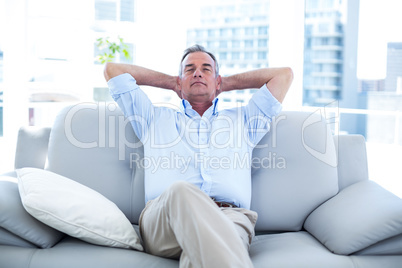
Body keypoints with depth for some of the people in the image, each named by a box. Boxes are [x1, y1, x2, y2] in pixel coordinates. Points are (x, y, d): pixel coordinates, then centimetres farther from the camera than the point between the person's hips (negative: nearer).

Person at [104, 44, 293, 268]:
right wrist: (170, 82, 45)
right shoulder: (155, 118, 34)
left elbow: (284, 74, 38)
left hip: (229, 216, 1)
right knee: (180, 191, -39)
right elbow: (113, 70, 39)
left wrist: (227, 83, 43)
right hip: (162, 219, 0)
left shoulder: (242, 120, 35)